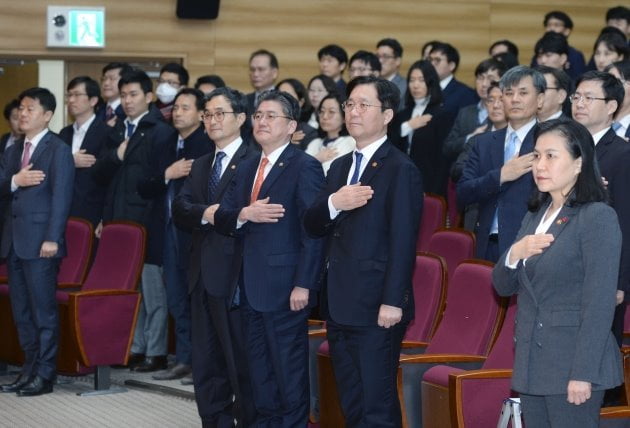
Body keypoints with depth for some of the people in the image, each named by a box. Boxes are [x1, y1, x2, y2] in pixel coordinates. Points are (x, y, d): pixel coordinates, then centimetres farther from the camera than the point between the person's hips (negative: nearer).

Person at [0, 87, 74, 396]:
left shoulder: (58, 150, -5)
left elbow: (61, 197, -12)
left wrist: (52, 239, -19)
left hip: (40, 241, -7)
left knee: (43, 310, -4)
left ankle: (44, 374, 1)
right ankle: (29, 368, 18)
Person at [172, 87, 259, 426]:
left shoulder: (255, 160, -8)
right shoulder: (200, 165, 18)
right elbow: (179, 210, 3)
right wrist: (205, 214, -13)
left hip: (236, 274, -8)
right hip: (202, 275, 8)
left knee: (242, 362, -2)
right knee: (206, 364, 13)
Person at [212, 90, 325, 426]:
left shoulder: (304, 167, -8)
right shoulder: (247, 170, 17)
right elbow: (221, 218, 9)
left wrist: (304, 284, -19)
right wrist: (244, 215, -13)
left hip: (284, 286, -7)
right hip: (250, 286, 7)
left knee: (289, 370, 0)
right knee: (260, 372, 13)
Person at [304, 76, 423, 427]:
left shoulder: (401, 170, -9)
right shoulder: (340, 167, 17)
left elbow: (403, 241, -15)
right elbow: (313, 226, 11)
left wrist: (393, 302, -20)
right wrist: (333, 204, -11)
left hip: (376, 307, -8)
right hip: (340, 306, 8)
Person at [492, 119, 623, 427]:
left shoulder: (598, 217, -10)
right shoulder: (534, 216, 14)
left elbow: (599, 304, -16)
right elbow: (503, 286, 14)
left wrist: (583, 374, -20)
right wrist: (514, 254, -7)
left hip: (572, 365, -7)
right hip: (531, 364, 7)